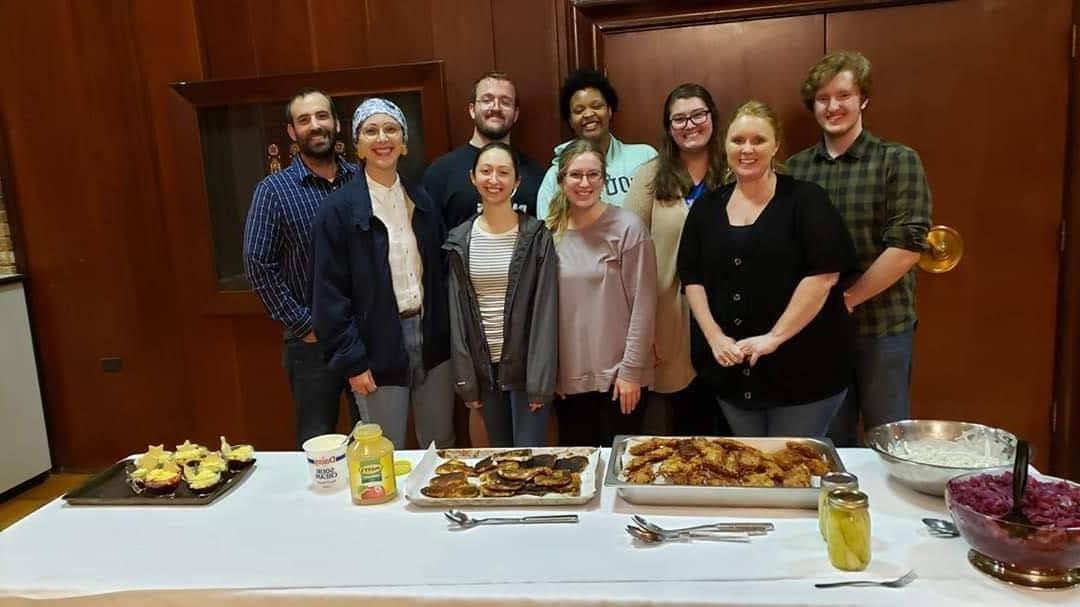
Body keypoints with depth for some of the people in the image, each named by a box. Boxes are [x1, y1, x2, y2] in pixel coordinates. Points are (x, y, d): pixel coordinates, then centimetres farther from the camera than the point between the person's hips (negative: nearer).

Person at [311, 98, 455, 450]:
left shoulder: (423, 202, 7)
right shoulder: (339, 209, -7)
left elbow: (441, 273, 11)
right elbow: (330, 293, -8)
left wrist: (448, 335, 5)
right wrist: (352, 360, -11)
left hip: (432, 343, 4)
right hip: (379, 352, -4)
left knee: (442, 448, 16)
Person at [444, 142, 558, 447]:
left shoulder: (536, 236, -6)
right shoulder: (460, 239, 3)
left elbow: (546, 311, -8)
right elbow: (457, 312, 4)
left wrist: (540, 380, -13)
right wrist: (464, 378, 1)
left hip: (526, 364, -3)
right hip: (484, 365, 3)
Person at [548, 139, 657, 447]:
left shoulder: (627, 228, -8)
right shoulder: (550, 233, 4)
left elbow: (643, 304, -9)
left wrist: (631, 370, -10)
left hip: (618, 375, -3)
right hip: (567, 378, 4)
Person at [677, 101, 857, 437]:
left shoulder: (805, 200, -5)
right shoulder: (706, 209, 8)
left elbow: (824, 274, -14)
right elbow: (692, 278, 6)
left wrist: (774, 338, -17)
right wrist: (715, 337, -7)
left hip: (803, 366, -4)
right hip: (732, 369, 4)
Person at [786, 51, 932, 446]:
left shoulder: (898, 161, -6)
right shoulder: (795, 168, 5)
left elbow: (907, 247, -13)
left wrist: (846, 300, -12)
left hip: (883, 327, -3)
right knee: (832, 443, 16)